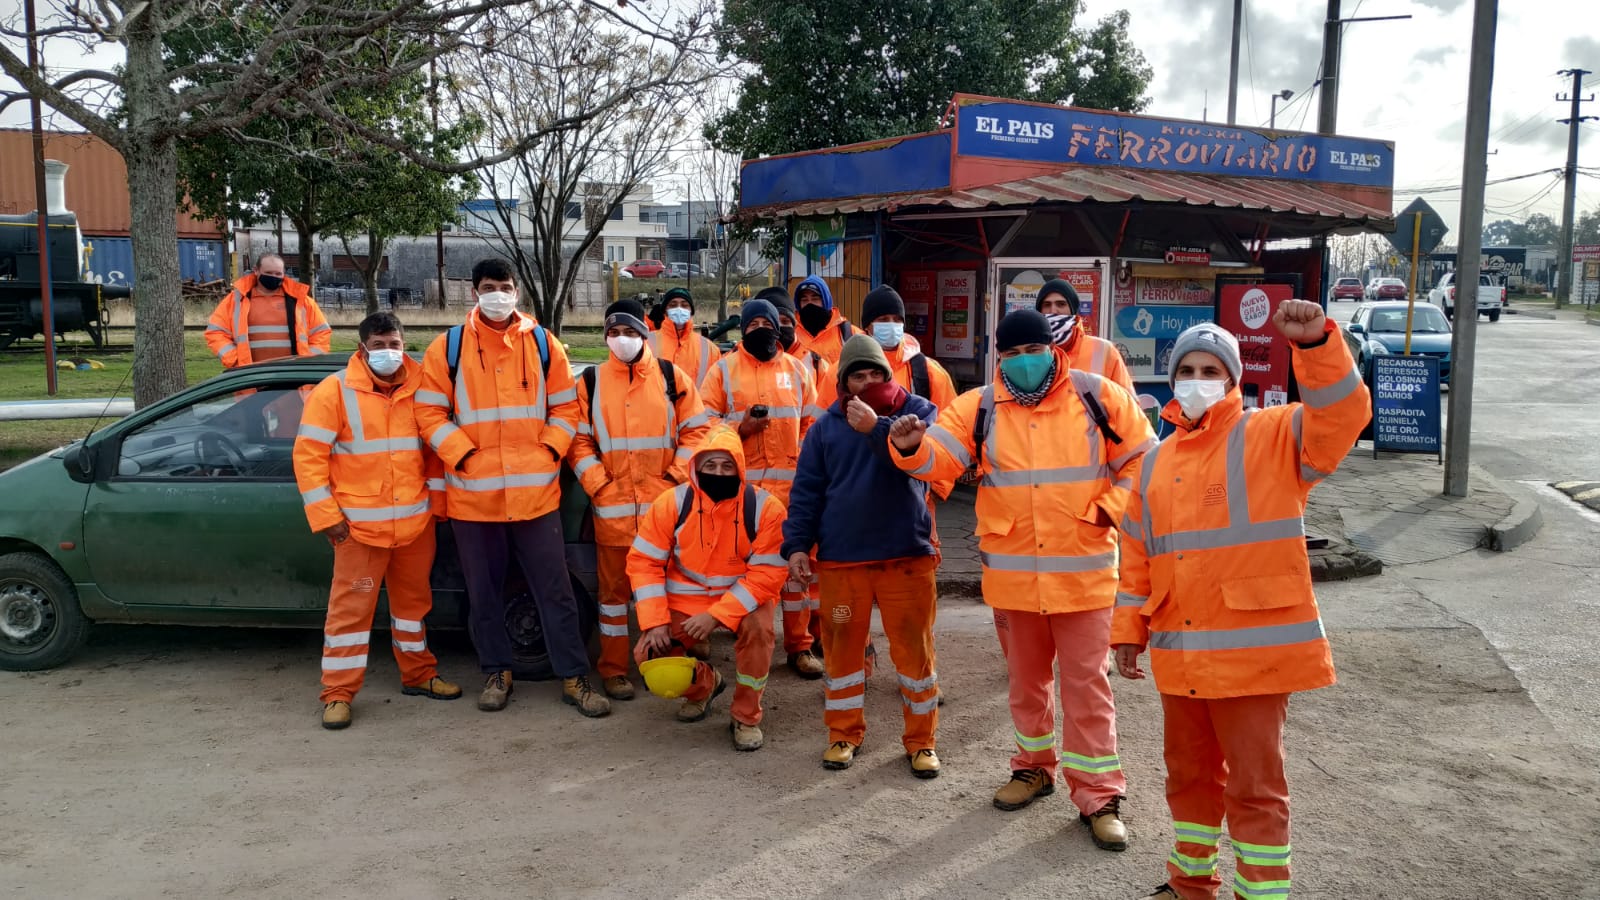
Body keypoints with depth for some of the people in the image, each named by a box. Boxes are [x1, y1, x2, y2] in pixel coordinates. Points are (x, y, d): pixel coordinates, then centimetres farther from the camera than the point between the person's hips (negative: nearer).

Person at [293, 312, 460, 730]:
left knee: (413, 600, 16)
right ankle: (338, 694, 9)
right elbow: (308, 455, -7)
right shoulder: (335, 390, -6)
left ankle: (418, 675, 31)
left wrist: (438, 502, 8)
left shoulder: (421, 389, 4)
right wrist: (325, 516, -11)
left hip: (416, 522, 4)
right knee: (350, 607, 0)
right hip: (360, 524, -4)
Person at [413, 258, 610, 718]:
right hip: (473, 492, 0)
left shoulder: (542, 343, 5)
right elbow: (430, 412, 1)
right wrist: (462, 455, -11)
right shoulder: (449, 347, 2)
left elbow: (566, 406, 8)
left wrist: (550, 451, -5)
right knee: (484, 591, 11)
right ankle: (496, 672, 28)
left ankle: (573, 678, 13)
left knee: (555, 589, 4)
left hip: (535, 491, 0)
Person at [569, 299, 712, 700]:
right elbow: (578, 439, 4)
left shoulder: (672, 377, 4)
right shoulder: (591, 382, 5)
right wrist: (598, 485, -7)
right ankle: (613, 669, 18)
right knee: (614, 588, 7)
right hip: (612, 506, 0)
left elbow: (696, 430, 5)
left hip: (664, 505, 0)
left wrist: (676, 476, -5)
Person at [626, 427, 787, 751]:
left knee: (757, 626, -33)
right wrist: (654, 622, -18)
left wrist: (716, 616, -27)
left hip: (743, 597, -2)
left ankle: (746, 717, -9)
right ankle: (704, 683, 23)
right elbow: (644, 562, -9)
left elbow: (766, 574, -19)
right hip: (685, 597, 2)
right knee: (650, 653, -13)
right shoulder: (672, 503, -13)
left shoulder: (765, 508, -18)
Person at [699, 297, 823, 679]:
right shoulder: (723, 370, 5)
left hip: (791, 485, 2)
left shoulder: (797, 369, 12)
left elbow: (812, 425, 13)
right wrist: (740, 427, -14)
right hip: (741, 486, -1)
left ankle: (800, 645, 13)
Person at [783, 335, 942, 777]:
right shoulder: (826, 425, 6)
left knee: (914, 649, 4)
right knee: (842, 647, 10)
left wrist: (877, 428, -30)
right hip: (840, 559, 2)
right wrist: (797, 544, -2)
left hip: (907, 555, -2)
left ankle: (921, 740, 20)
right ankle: (844, 733, 27)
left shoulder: (918, 411, 0)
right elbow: (806, 490, 7)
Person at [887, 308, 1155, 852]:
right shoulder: (979, 408, 0)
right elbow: (940, 457, -10)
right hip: (1012, 573, 2)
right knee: (1026, 680, 18)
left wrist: (1107, 509, -8)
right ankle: (1035, 766, 38)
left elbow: (1141, 460, 3)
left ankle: (1098, 796, 13)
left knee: (1086, 684, 3)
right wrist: (911, 448, -32)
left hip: (1083, 572, -2)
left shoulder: (1099, 398, -3)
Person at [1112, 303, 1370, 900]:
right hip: (1178, 652, 6)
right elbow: (1138, 554, 16)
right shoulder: (1158, 460, 12)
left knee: (1255, 787, 2)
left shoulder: (1273, 437, -3)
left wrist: (1316, 344, -36)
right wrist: (1129, 628, 13)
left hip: (1254, 648, -6)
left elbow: (1344, 412, -22)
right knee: (1190, 775, 20)